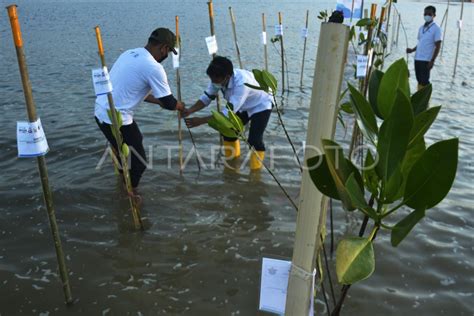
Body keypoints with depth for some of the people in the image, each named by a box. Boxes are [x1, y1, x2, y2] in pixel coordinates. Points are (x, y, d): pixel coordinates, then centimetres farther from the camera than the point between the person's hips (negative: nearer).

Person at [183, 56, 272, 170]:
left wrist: (200, 121, -44)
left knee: (254, 140, -19)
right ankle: (231, 161, 29)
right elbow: (207, 97, -13)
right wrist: (190, 110, -30)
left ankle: (255, 169, 4)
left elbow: (229, 112, -42)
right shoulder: (219, 79, -21)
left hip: (261, 106, -7)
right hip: (243, 107, 7)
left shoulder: (241, 83, -42)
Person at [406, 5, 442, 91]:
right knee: (419, 80, 12)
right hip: (417, 58, 7)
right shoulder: (421, 28, 14)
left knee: (424, 81, -7)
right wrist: (412, 50, 5)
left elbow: (438, 46, -9)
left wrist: (432, 60, -16)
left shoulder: (436, 29, -6)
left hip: (427, 60, -7)